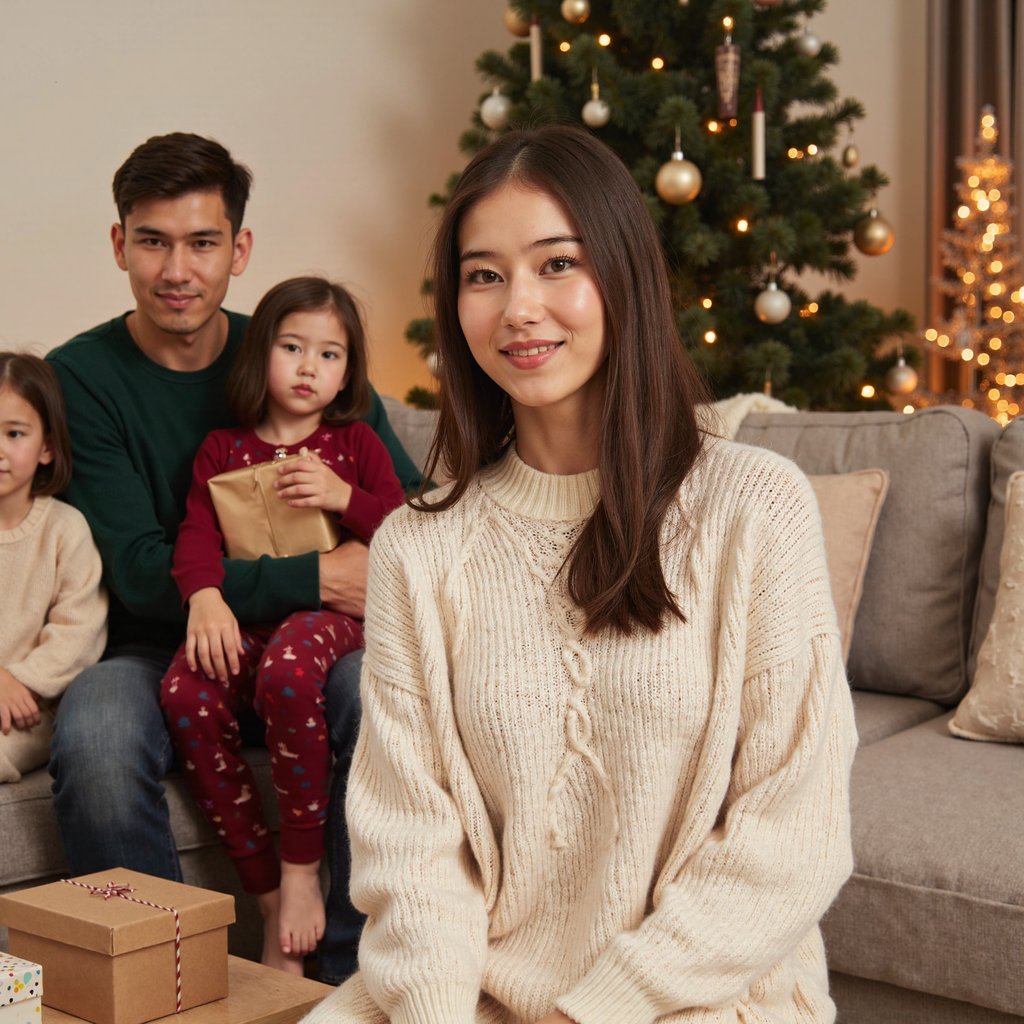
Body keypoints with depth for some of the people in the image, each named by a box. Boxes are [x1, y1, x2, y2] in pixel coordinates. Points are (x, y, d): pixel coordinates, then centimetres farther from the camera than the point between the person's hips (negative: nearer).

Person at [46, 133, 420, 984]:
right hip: (152, 650, -1)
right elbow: (139, 572, -14)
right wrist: (317, 578, -22)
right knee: (94, 744, -34)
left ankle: (353, 974, -14)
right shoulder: (80, 378, -5)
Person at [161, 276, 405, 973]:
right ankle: (269, 894, -18)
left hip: (330, 611, -2)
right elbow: (196, 535, 3)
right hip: (246, 620, 3)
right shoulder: (222, 450, 18)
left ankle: (302, 869, -20)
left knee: (287, 669, -39)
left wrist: (343, 496, -10)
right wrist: (206, 598, -18)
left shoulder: (355, 443, 16)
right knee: (187, 692, -31)